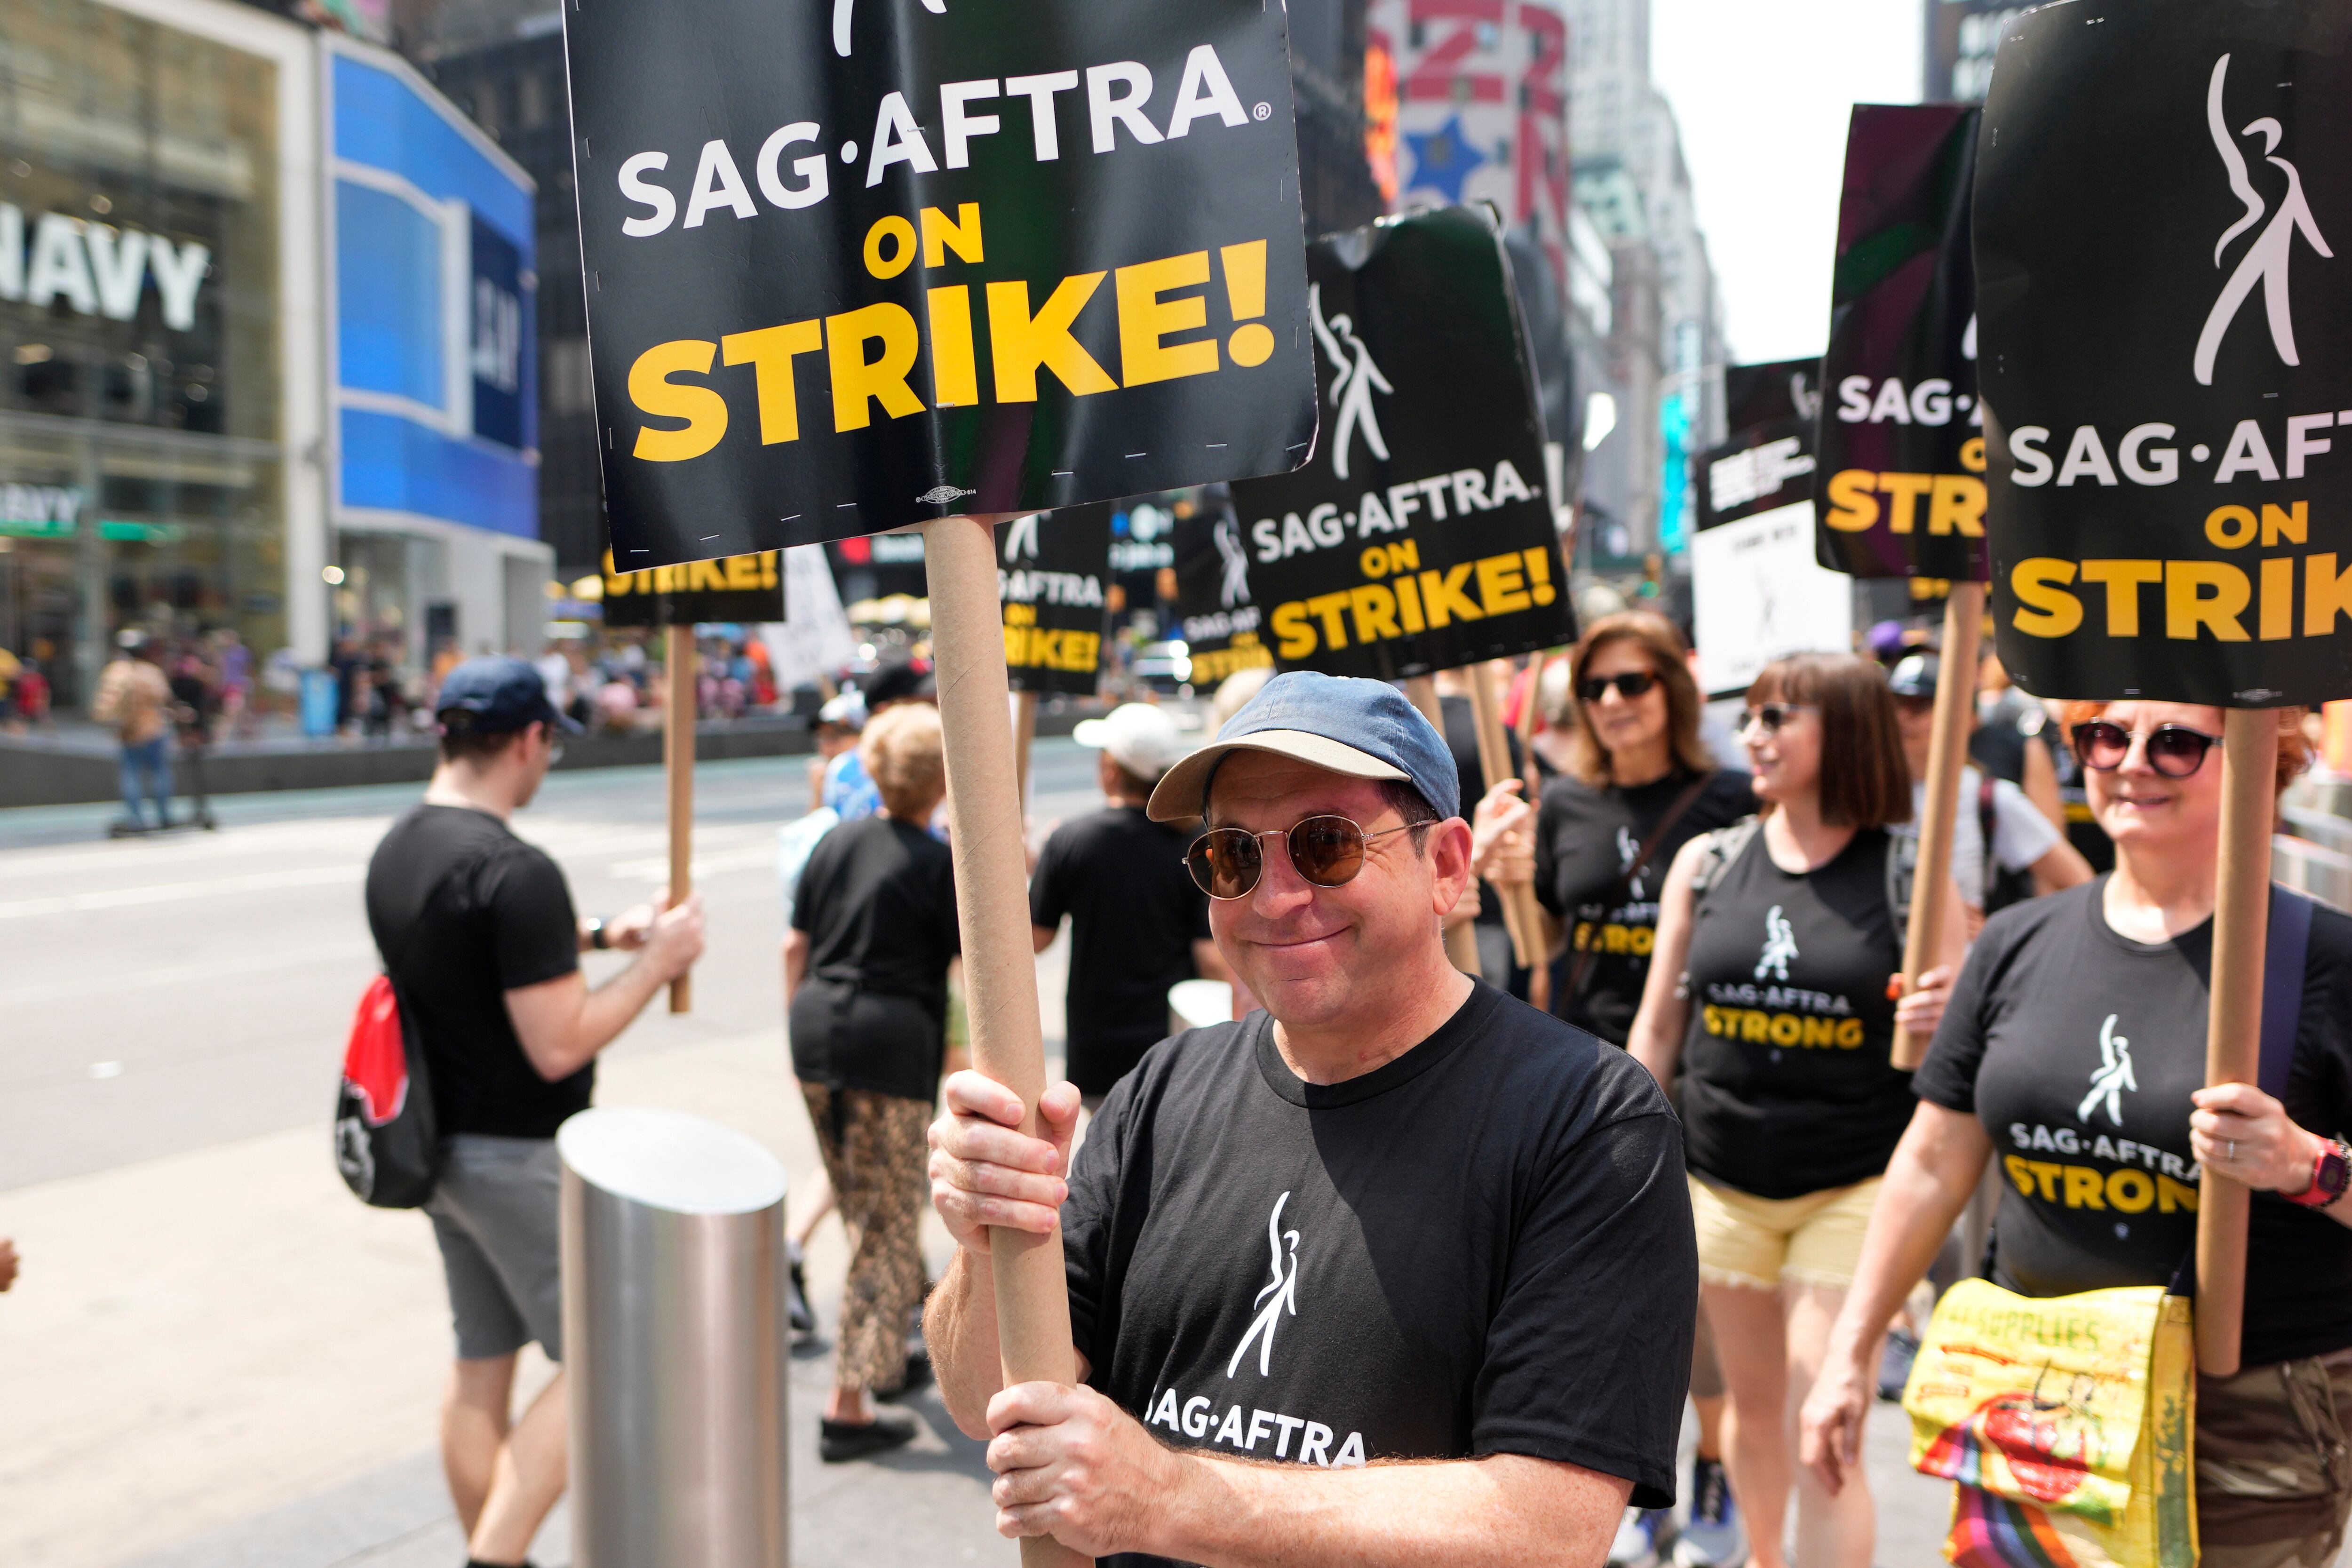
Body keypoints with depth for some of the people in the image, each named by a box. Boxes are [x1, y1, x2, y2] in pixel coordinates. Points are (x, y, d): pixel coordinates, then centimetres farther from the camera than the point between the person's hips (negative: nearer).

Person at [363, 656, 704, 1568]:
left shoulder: (395, 853, 5)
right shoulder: (517, 873, -24)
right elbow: (559, 1045, -23)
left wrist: (598, 936, 15)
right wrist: (656, 963, -12)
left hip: (440, 1144, 9)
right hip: (521, 1155, -9)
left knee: (481, 1364, 17)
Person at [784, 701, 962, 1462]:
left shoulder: (836, 842, 7)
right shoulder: (939, 863, -9)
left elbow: (795, 946, 11)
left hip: (818, 1029, 6)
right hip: (891, 1040, -6)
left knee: (861, 1207, 21)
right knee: (886, 1222, 2)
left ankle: (888, 1356, 37)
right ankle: (849, 1406, 2)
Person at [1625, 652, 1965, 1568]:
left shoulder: (1910, 874, -6)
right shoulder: (1706, 863, 2)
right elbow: (1656, 1030, 8)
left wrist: (1943, 1022, -22)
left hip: (1854, 1190, -3)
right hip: (1722, 1184, 3)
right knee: (1751, 1406, 16)